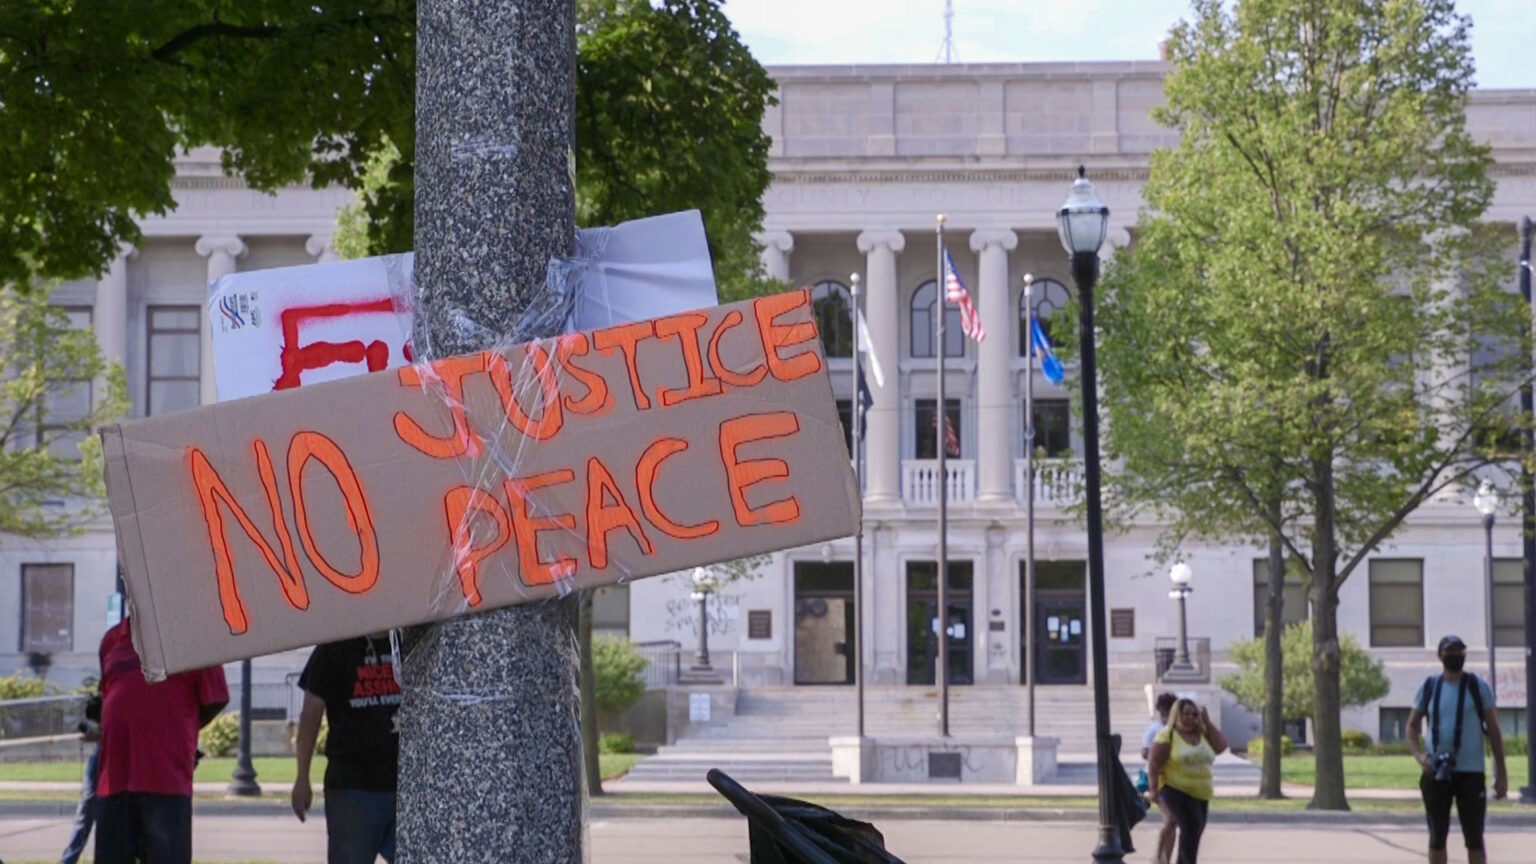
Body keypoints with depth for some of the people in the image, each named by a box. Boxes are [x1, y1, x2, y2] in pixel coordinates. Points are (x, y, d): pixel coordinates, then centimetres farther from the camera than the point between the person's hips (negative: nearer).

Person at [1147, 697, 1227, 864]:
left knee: (1194, 830, 11)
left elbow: (1221, 747, -2)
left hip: (1201, 793, 7)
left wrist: (1207, 724, -3)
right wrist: (1154, 788, -16)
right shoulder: (1168, 735, -6)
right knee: (1192, 825, -22)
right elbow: (1155, 763, -9)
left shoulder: (1203, 734, 11)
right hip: (1176, 791, -7)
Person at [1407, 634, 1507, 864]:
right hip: (1436, 774, 2)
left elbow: (1493, 730, 3)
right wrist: (1419, 754, -10)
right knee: (1437, 838, 8)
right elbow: (1412, 727, 10)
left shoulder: (1479, 687, 1)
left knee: (1474, 840, 1)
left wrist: (1501, 773, -2)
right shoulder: (1428, 688, 5)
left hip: (1471, 773, -2)